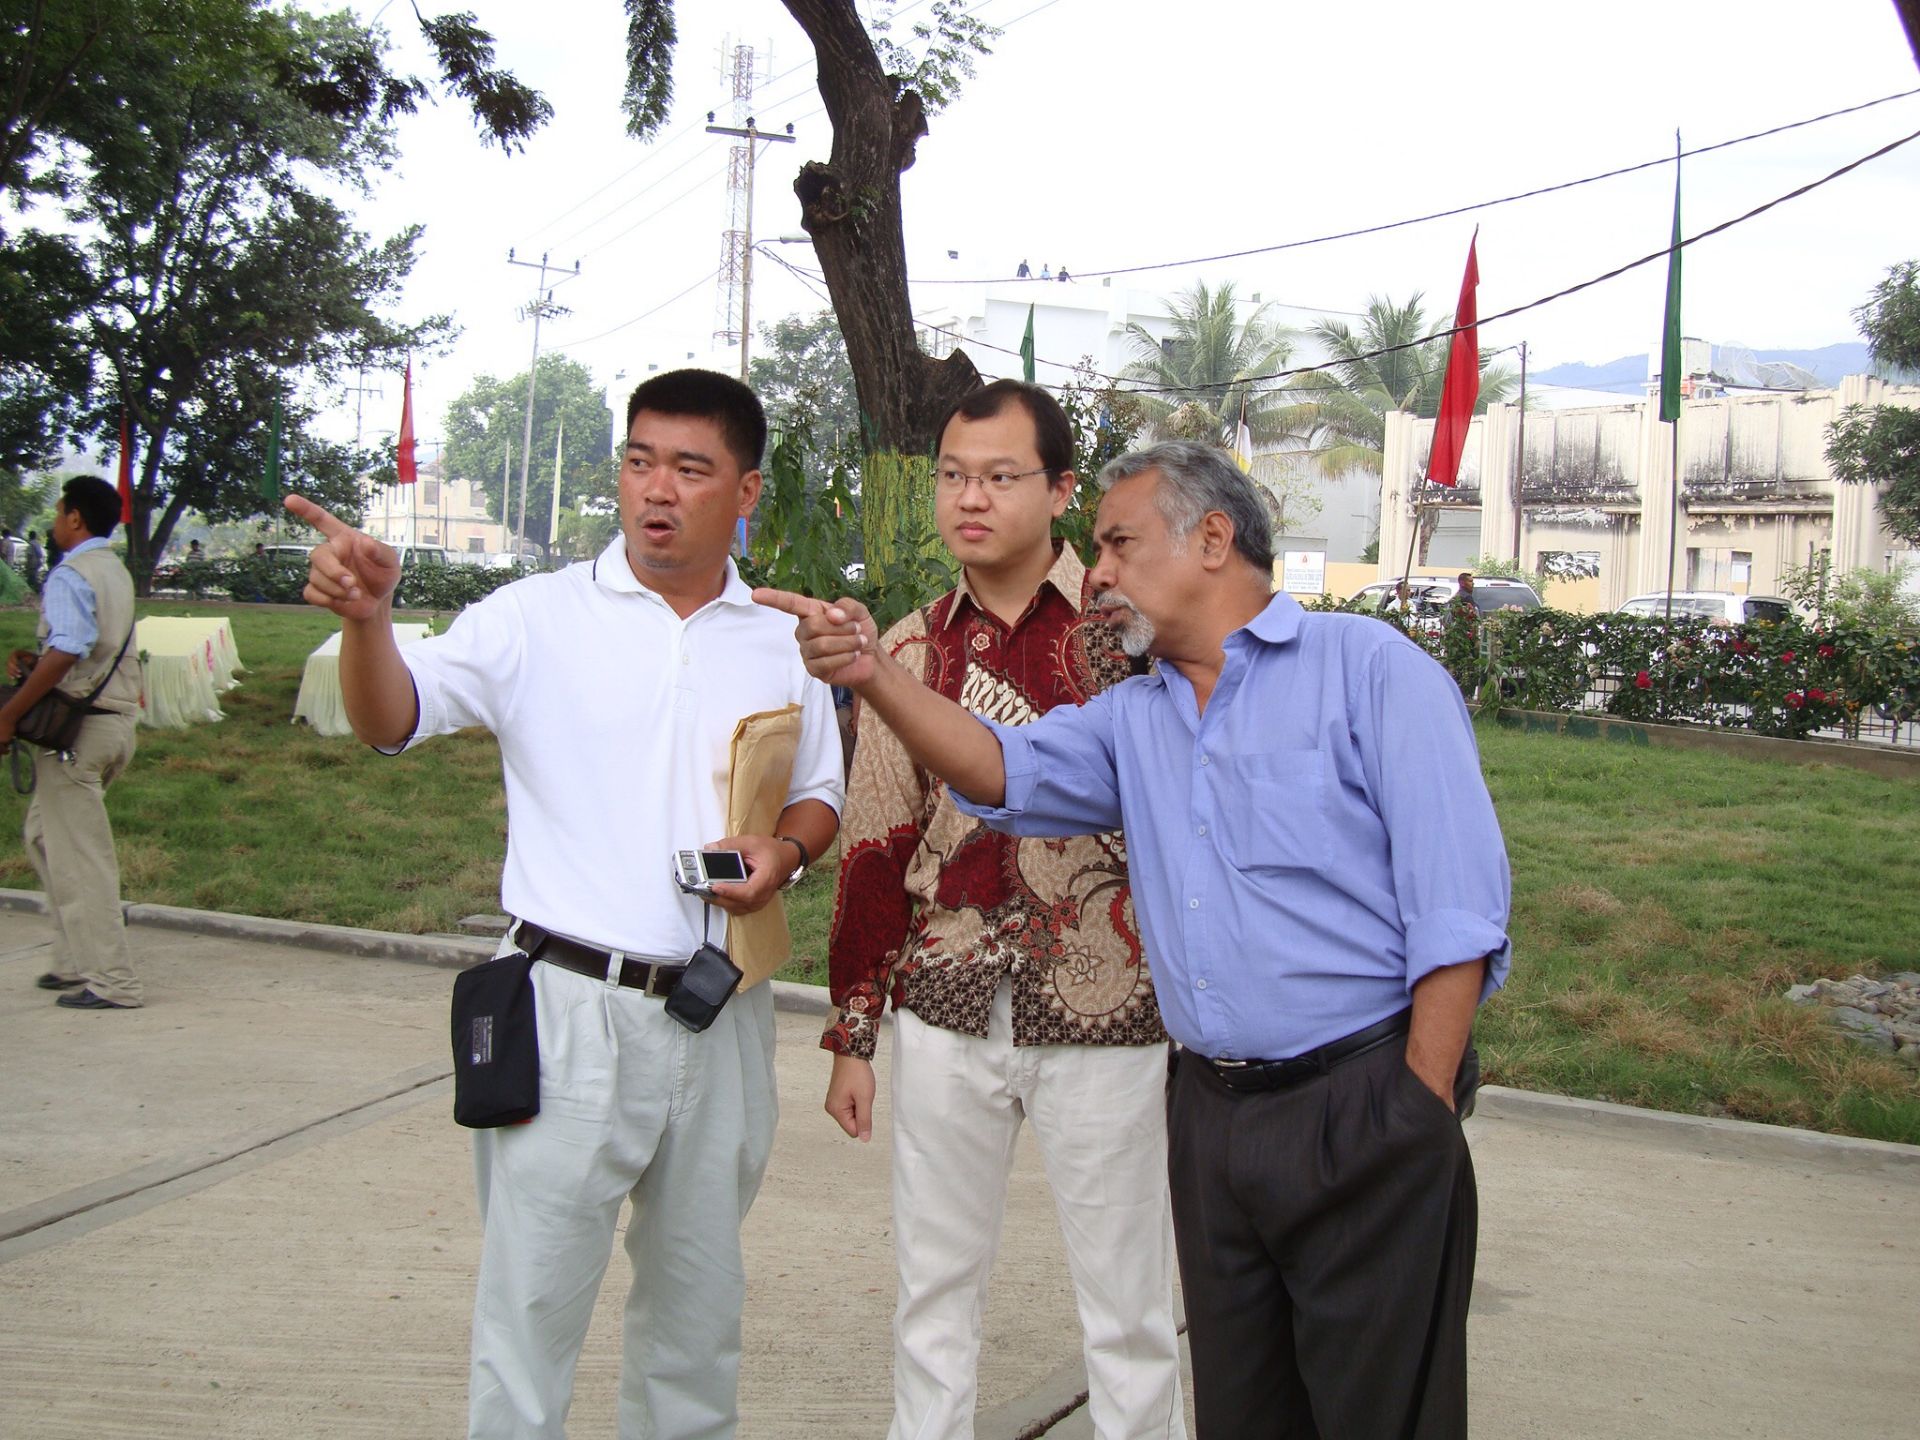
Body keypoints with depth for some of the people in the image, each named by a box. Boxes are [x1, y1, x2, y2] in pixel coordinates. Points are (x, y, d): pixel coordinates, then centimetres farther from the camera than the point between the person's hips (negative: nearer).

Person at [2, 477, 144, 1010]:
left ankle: (111, 982, -3)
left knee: (80, 856, -4)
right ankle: (75, 958, 22)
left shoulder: (70, 576, -14)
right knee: (44, 834, 21)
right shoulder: (117, 572, 15)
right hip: (118, 721, 9)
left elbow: (65, 653, -27)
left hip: (75, 726, -9)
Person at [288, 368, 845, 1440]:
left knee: (700, 1300, 18)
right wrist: (367, 618, -34)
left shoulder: (782, 644, 7)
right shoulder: (541, 617, -4)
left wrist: (784, 852, -5)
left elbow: (819, 795, 17)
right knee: (533, 1297, 0)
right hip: (572, 1003, -3)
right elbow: (393, 720, -14)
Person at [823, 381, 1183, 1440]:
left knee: (1125, 1309, 7)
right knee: (933, 1288, 14)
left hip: (1102, 1015, -3)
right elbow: (876, 849, 10)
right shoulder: (910, 651, 7)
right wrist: (853, 1034, 11)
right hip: (945, 1017, 4)